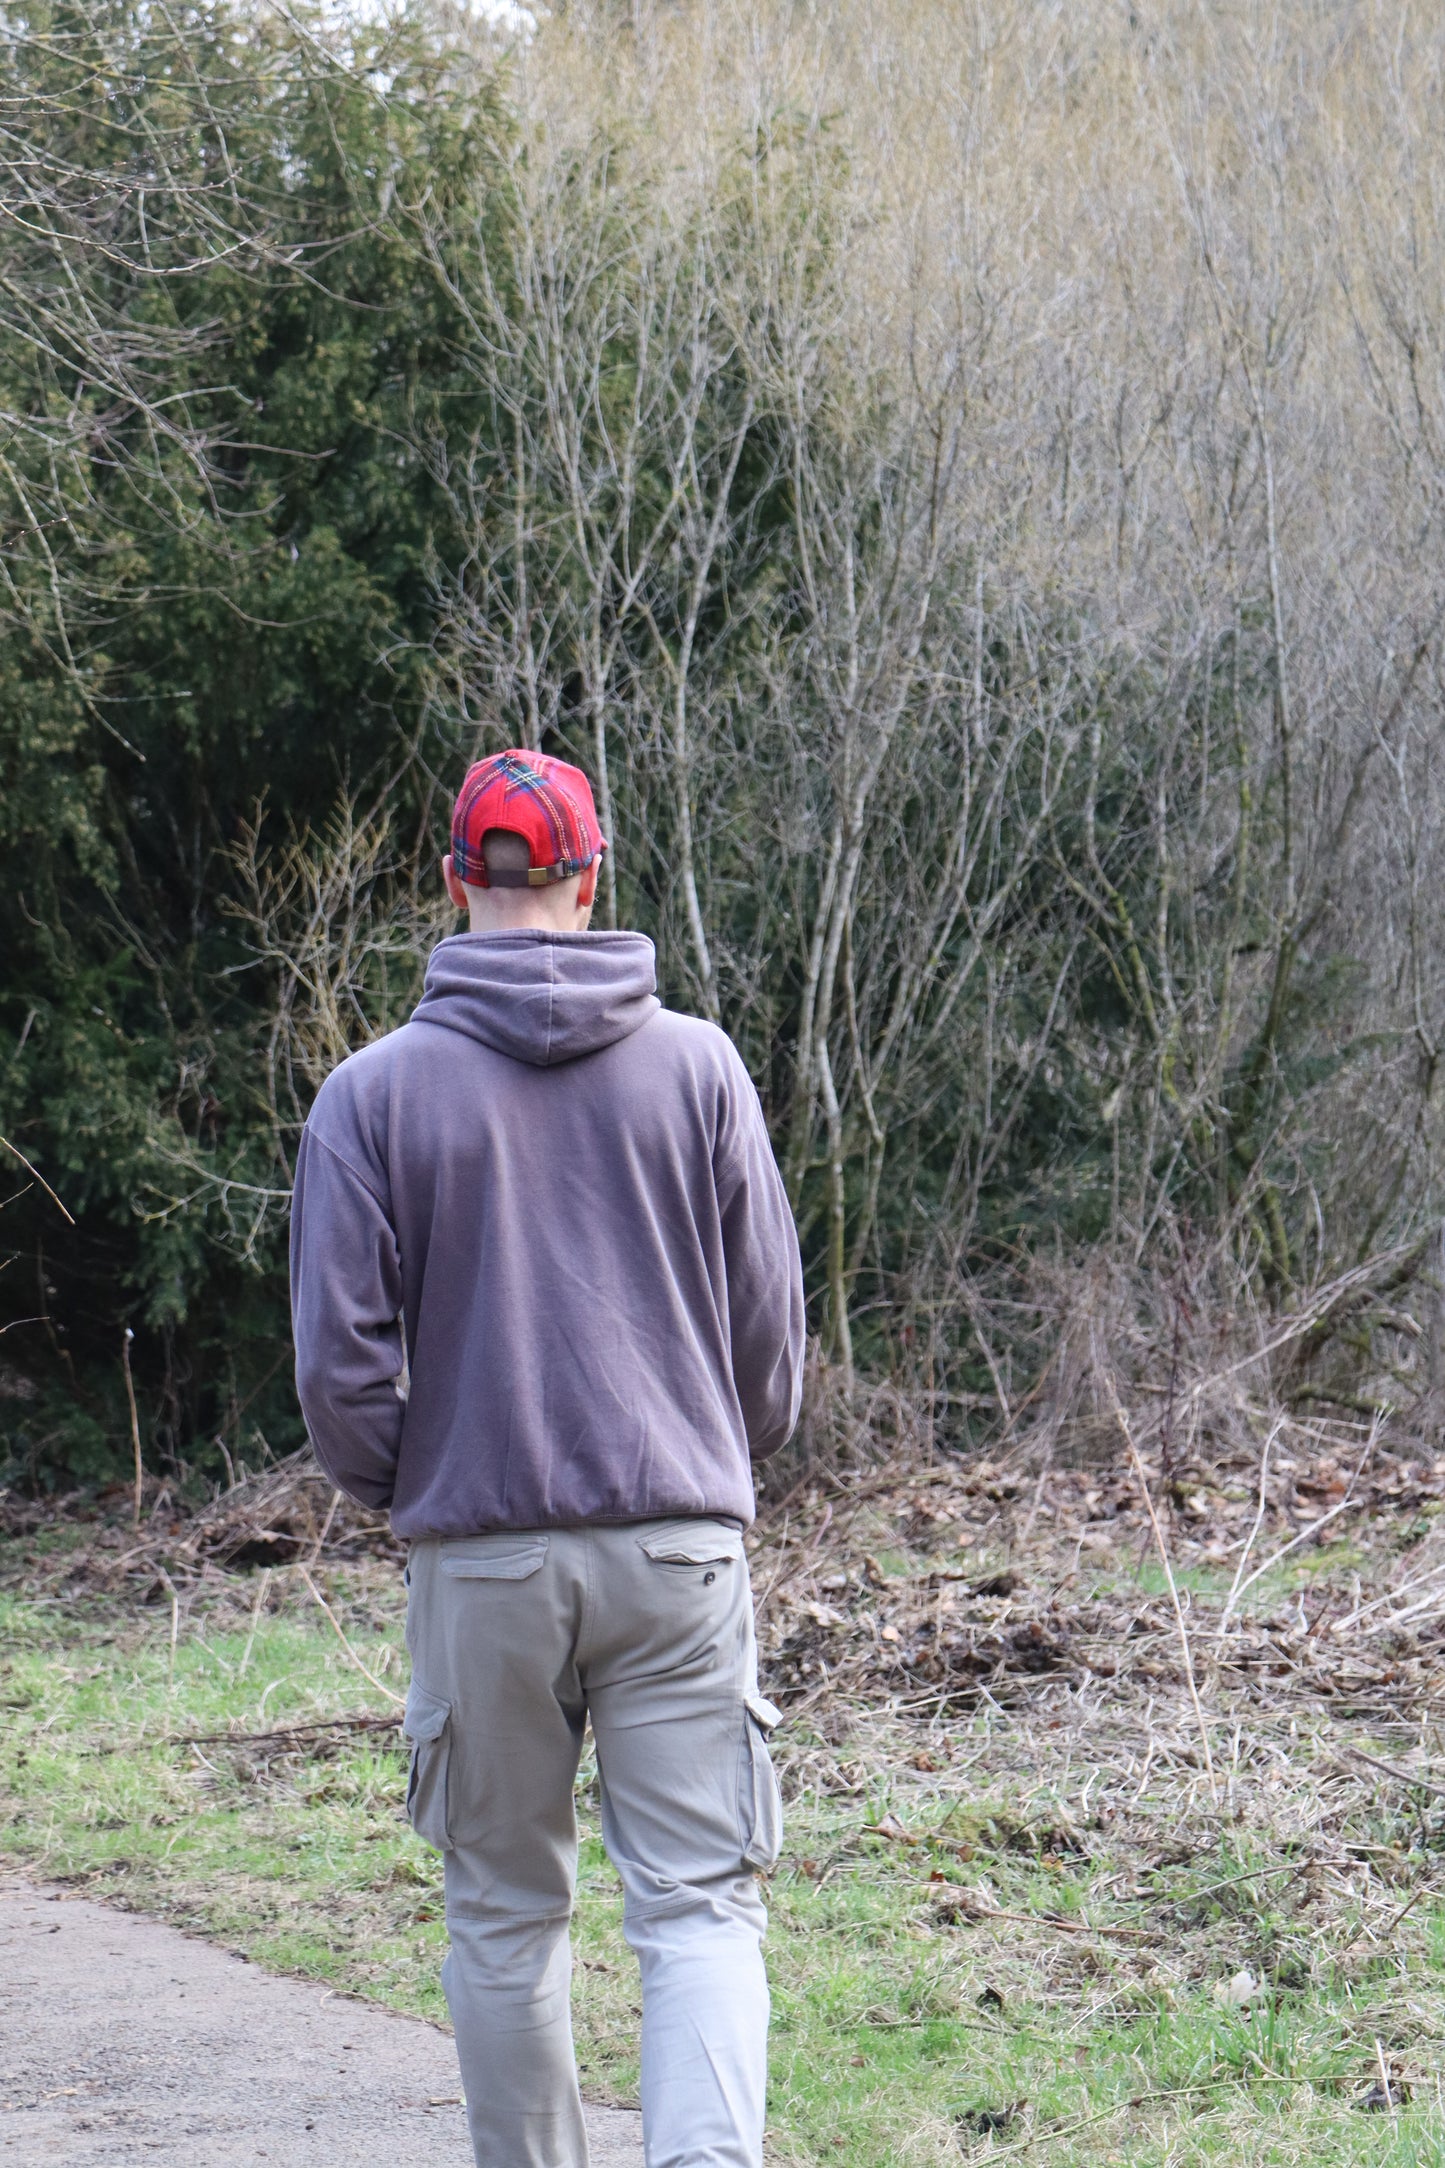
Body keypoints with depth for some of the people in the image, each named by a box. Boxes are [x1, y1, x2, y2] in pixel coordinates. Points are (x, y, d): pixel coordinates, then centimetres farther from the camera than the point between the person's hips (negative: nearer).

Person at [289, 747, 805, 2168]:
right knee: (698, 1902, -1)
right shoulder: (697, 1064, 1)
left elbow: (339, 1359, -5)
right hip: (681, 1542, 0)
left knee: (505, 1909, 13)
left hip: (479, 1557, 0)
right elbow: (770, 1320, 6)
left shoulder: (374, 1092, -3)